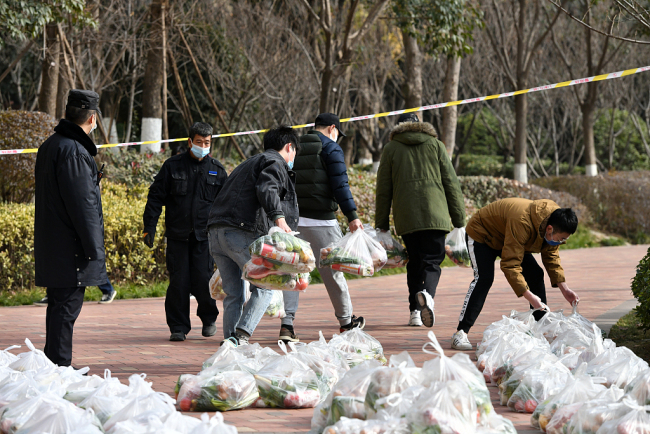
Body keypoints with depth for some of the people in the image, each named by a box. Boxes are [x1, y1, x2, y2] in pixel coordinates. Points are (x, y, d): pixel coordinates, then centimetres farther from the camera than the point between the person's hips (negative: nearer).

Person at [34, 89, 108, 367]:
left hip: (51, 239, 10)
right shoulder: (73, 151, -17)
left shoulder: (50, 146, 15)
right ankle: (59, 367, -7)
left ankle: (55, 364, 20)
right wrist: (94, 248, -17)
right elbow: (82, 203, -20)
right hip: (70, 246, -10)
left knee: (60, 303, 15)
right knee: (67, 304, -7)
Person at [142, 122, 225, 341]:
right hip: (177, 235, 0)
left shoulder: (217, 170, 9)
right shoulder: (172, 166, 4)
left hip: (204, 235, 0)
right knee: (178, 282, -3)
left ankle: (209, 319, 19)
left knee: (203, 281, -6)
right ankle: (178, 327, 8)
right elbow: (156, 197, 4)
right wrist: (149, 227, -3)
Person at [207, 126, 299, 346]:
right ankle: (242, 335, -16)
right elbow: (266, 189, -17)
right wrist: (279, 218, -29)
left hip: (216, 233, 9)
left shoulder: (249, 164, 33)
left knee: (233, 294, 12)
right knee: (264, 287, -2)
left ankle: (230, 339, 6)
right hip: (242, 233, -8)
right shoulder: (275, 163, 4)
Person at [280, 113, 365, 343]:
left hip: (294, 219, 5)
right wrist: (352, 216, -11)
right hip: (321, 220, -5)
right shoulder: (331, 149, -2)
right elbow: (340, 185, -11)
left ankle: (287, 324, -7)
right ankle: (346, 320, 19)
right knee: (332, 269, 6)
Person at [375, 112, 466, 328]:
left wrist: (381, 224, 13)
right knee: (432, 260, -1)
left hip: (406, 218, 1)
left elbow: (383, 189, 9)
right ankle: (427, 293, -31)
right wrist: (459, 218, 11)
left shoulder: (391, 148, 11)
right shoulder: (436, 145, 11)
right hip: (434, 214, -1)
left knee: (415, 262, 13)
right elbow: (451, 183, 8)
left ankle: (416, 311, 8)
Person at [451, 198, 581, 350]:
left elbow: (551, 257, -1)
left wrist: (563, 287, -11)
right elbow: (510, 265, -41)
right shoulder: (522, 223, -43)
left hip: (510, 239, 8)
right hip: (481, 234, -8)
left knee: (536, 275, -3)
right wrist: (529, 296, -45)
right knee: (484, 278, -26)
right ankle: (461, 333, -28)